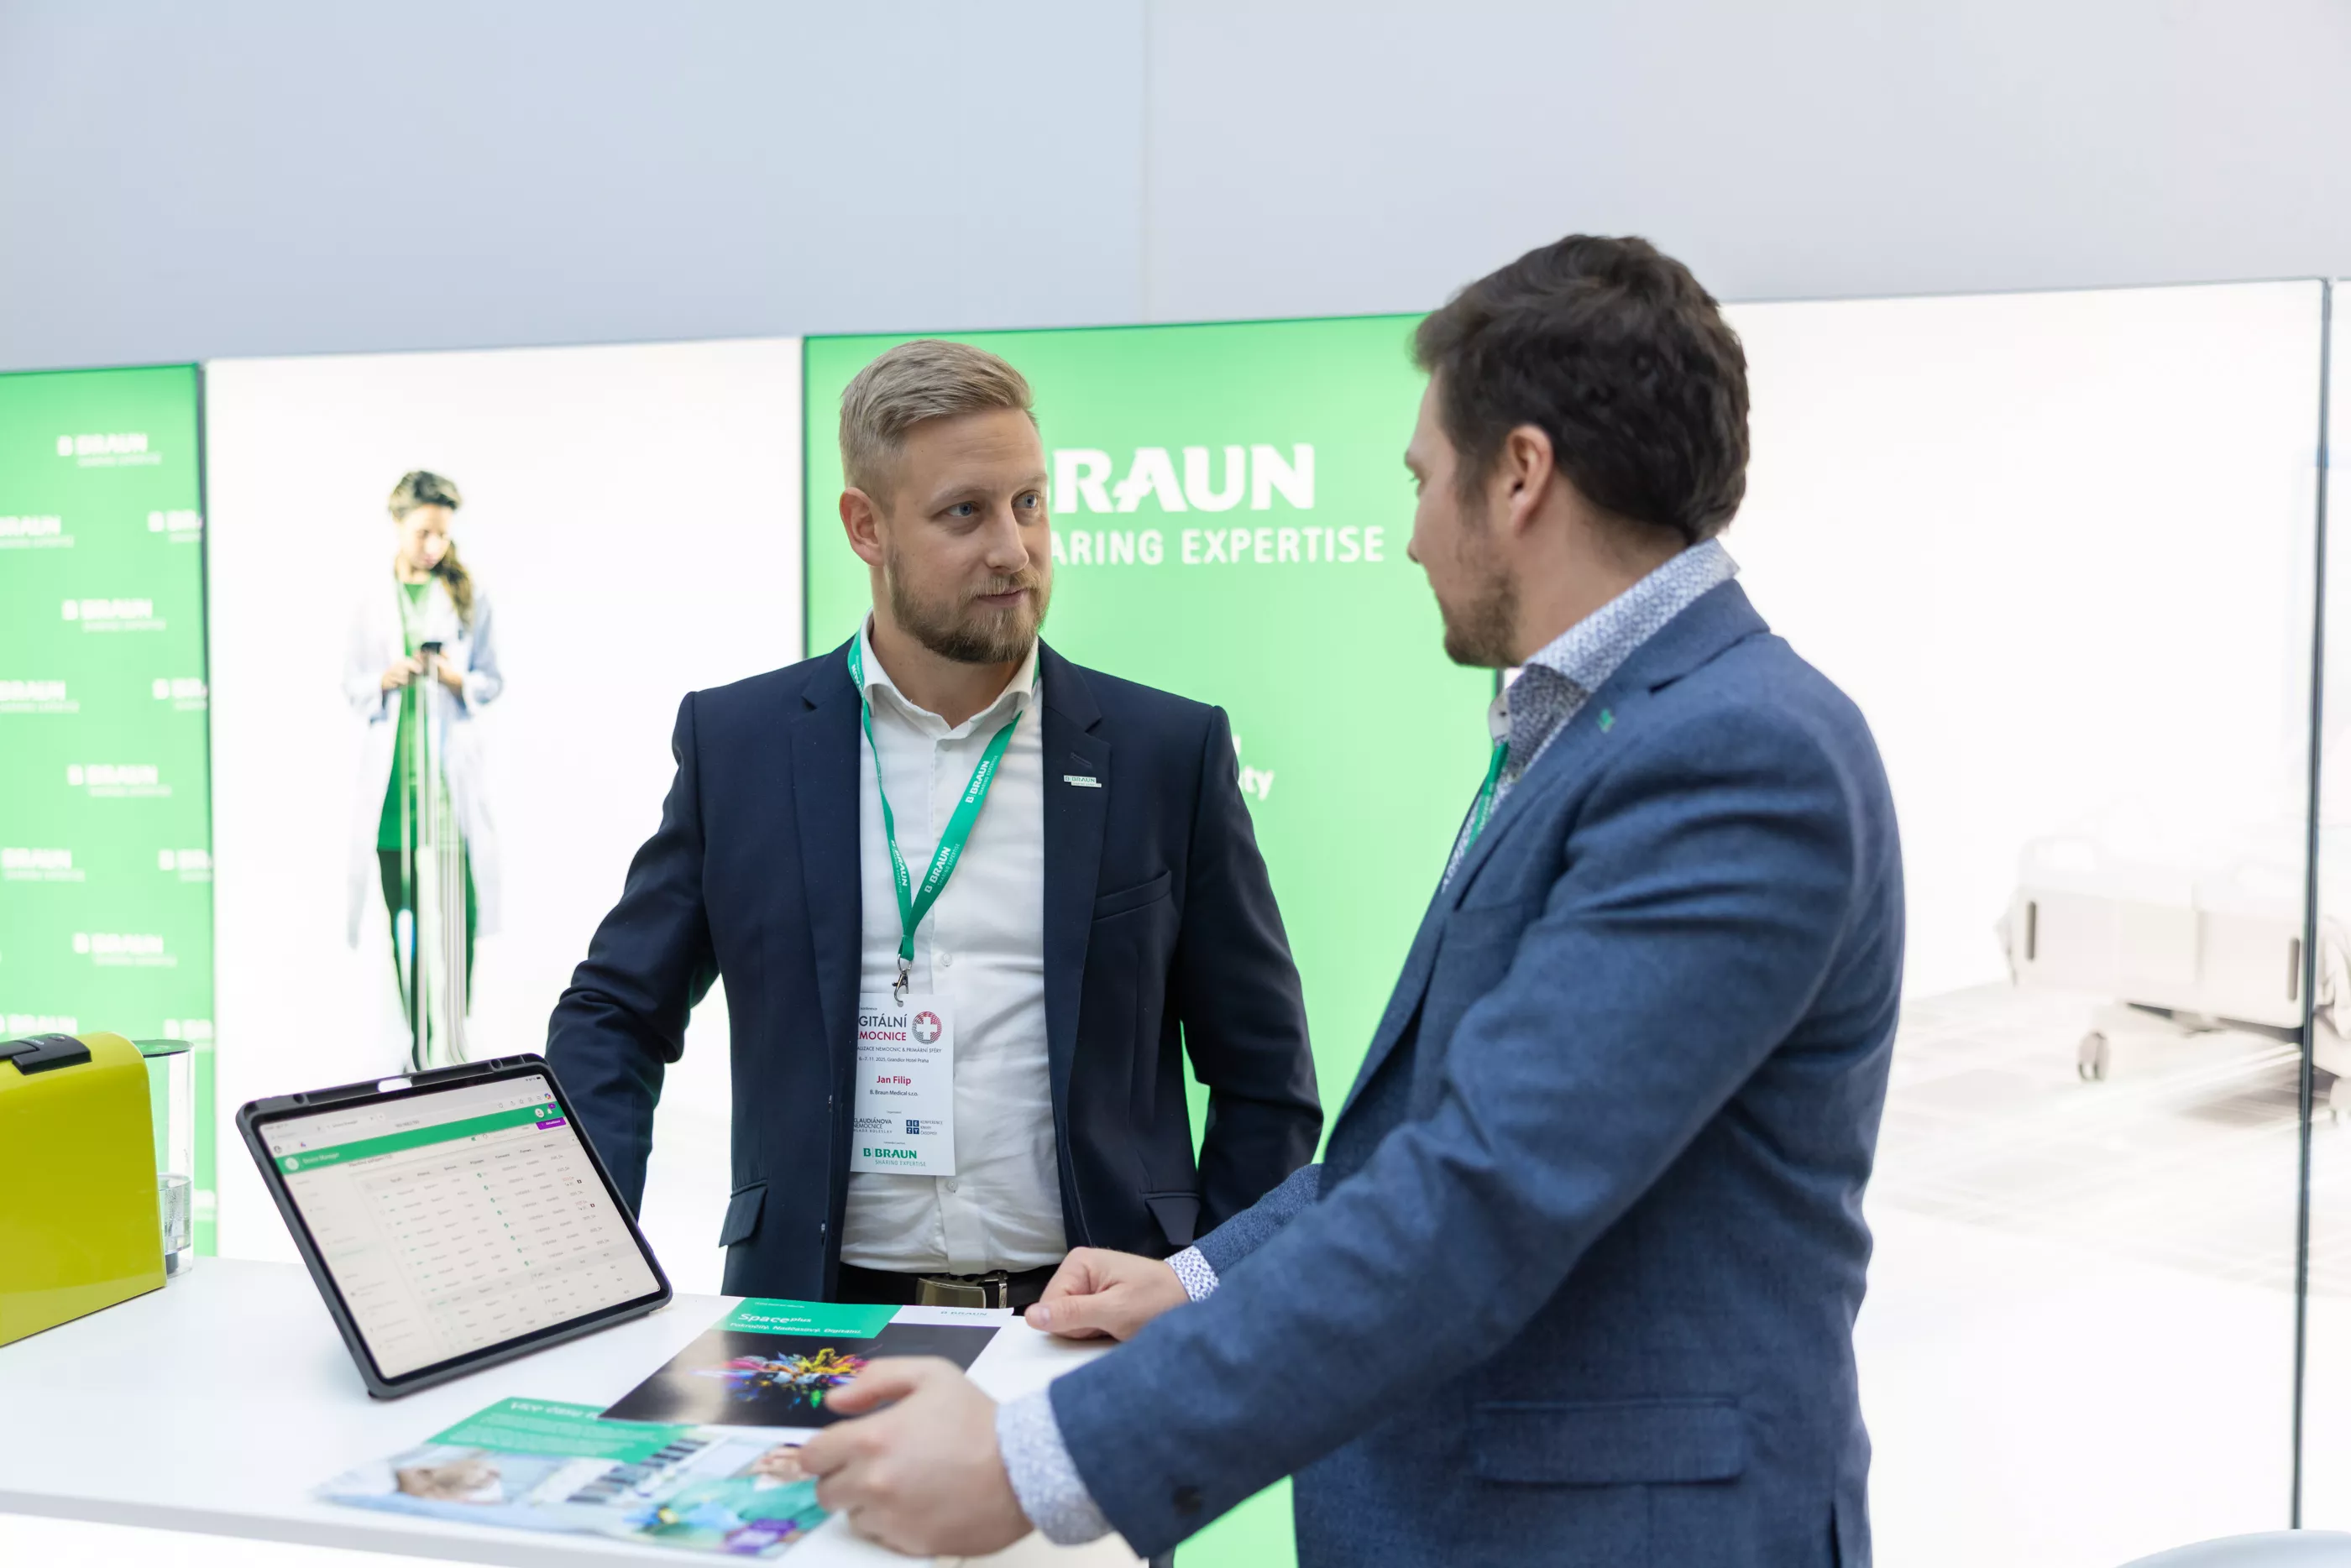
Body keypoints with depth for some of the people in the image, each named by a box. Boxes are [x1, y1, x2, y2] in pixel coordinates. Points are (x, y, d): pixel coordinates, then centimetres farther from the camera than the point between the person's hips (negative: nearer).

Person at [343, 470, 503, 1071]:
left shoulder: (469, 598, 5)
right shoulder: (371, 604, 8)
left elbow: (493, 680, 7)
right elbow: (351, 685, 10)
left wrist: (460, 681, -14)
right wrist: (385, 681, -10)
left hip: (451, 772, -2)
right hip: (391, 773, 2)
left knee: (456, 914, -8)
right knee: (404, 916, 4)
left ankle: (451, 1045, -4)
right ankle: (420, 1046, 12)